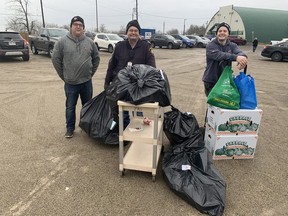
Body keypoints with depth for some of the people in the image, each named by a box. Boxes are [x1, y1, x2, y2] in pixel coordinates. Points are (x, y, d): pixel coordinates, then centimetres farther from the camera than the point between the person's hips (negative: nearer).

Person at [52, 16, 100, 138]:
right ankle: (70, 128, 25)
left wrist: (91, 72, 8)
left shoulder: (89, 42, 3)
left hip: (86, 82, 2)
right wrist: (63, 75, 0)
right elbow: (55, 59, 0)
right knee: (70, 107, 9)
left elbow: (96, 58, 13)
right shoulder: (62, 41, -4)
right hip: (70, 83, -2)